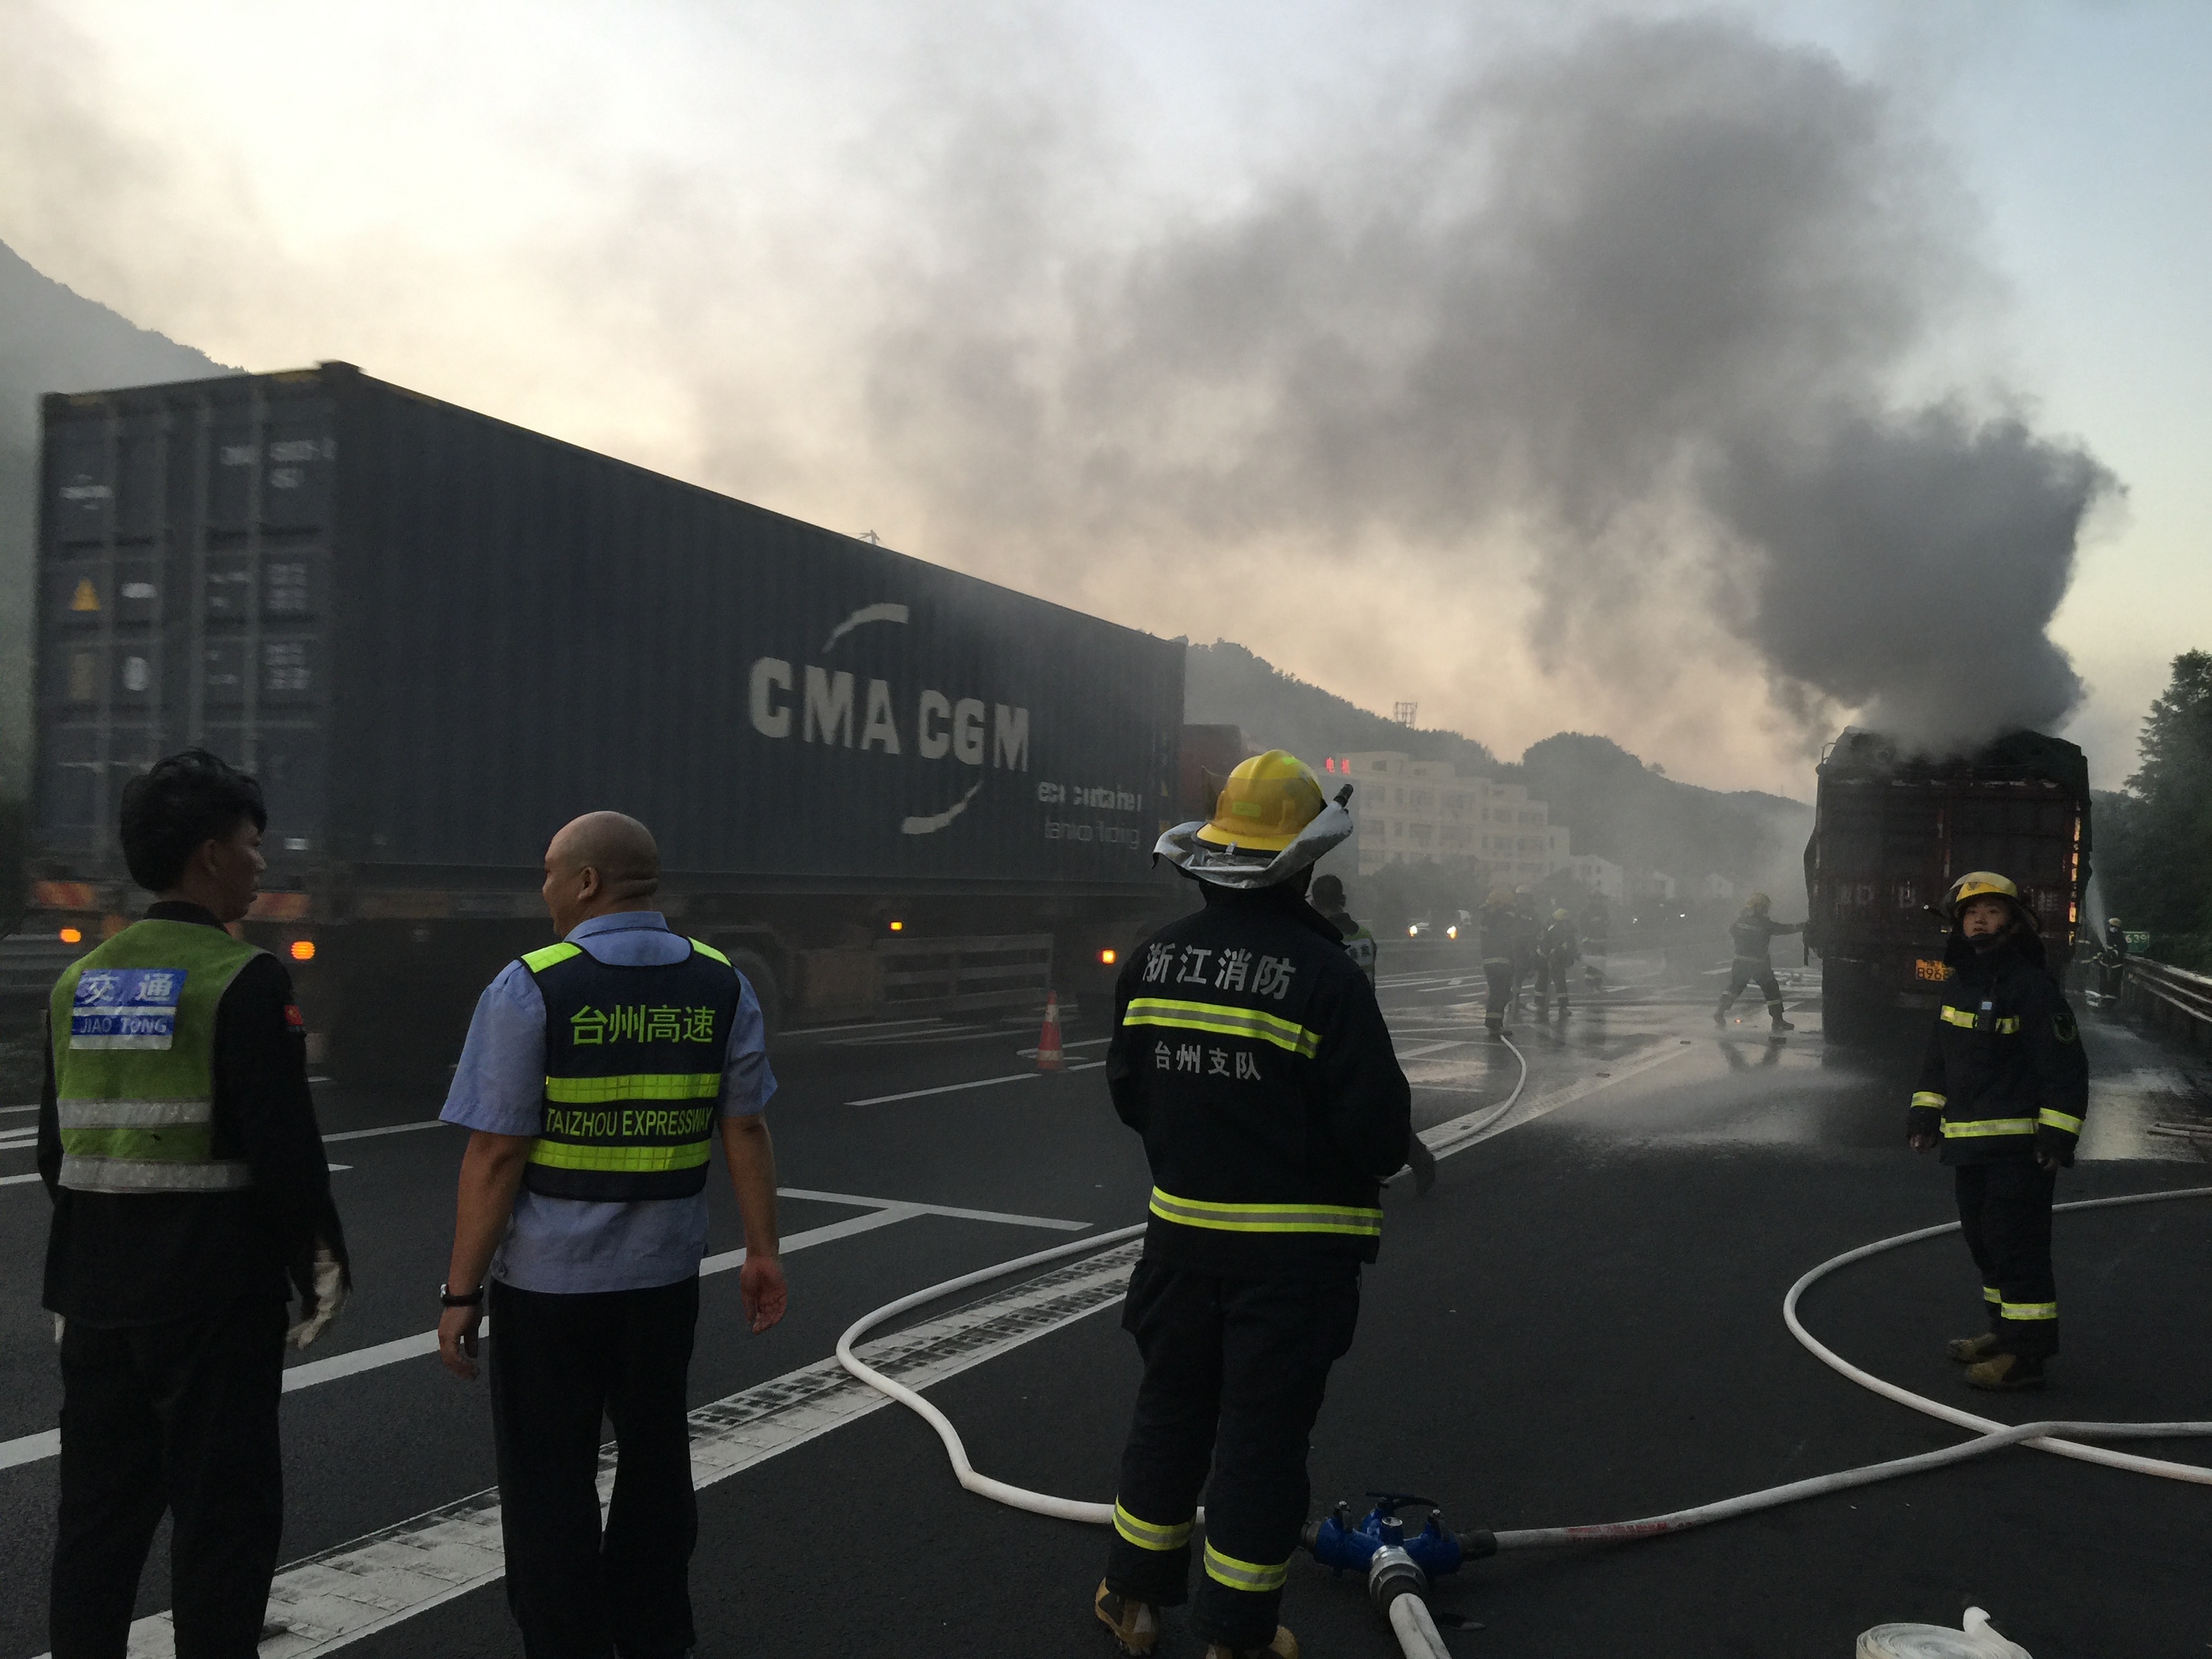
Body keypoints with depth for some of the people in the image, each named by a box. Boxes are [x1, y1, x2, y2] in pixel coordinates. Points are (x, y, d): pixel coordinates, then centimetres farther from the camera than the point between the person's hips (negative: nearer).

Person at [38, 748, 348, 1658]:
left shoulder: (79, 981, 7)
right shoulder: (246, 979, -15)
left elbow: (55, 1148, 12)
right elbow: (285, 1146, -18)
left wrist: (83, 1270, 20)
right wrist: (321, 1267, -6)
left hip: (95, 1289, 7)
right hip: (214, 1292, -7)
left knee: (99, 1512, 17)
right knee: (225, 1513, 4)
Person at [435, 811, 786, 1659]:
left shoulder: (530, 987, -13)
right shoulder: (719, 983, -2)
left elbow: (496, 1154, -15)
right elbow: (746, 1130, -1)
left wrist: (462, 1291, -9)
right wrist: (762, 1250, 5)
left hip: (548, 1275, -4)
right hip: (664, 1272, 5)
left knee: (550, 1480, 10)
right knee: (655, 1459, 20)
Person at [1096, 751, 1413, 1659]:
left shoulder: (1156, 956, -2)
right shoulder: (1325, 974, -20)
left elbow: (1129, 1090, 8)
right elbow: (1380, 1130, -18)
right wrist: (1355, 1164, 4)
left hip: (1183, 1232, 5)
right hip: (1294, 1251, -5)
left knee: (1170, 1407, 20)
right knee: (1263, 1433, 7)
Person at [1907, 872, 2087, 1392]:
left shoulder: (2032, 984, -12)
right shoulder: (1959, 985, 14)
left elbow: (2066, 1065, -15)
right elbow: (1939, 1057, 22)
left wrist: (2058, 1133, -18)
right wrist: (1924, 1112, 16)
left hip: (2020, 1145, -9)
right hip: (1968, 1143, 9)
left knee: (2017, 1246, -8)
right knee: (1984, 1241, 17)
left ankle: (2026, 1353, -2)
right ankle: (2006, 1331, 29)